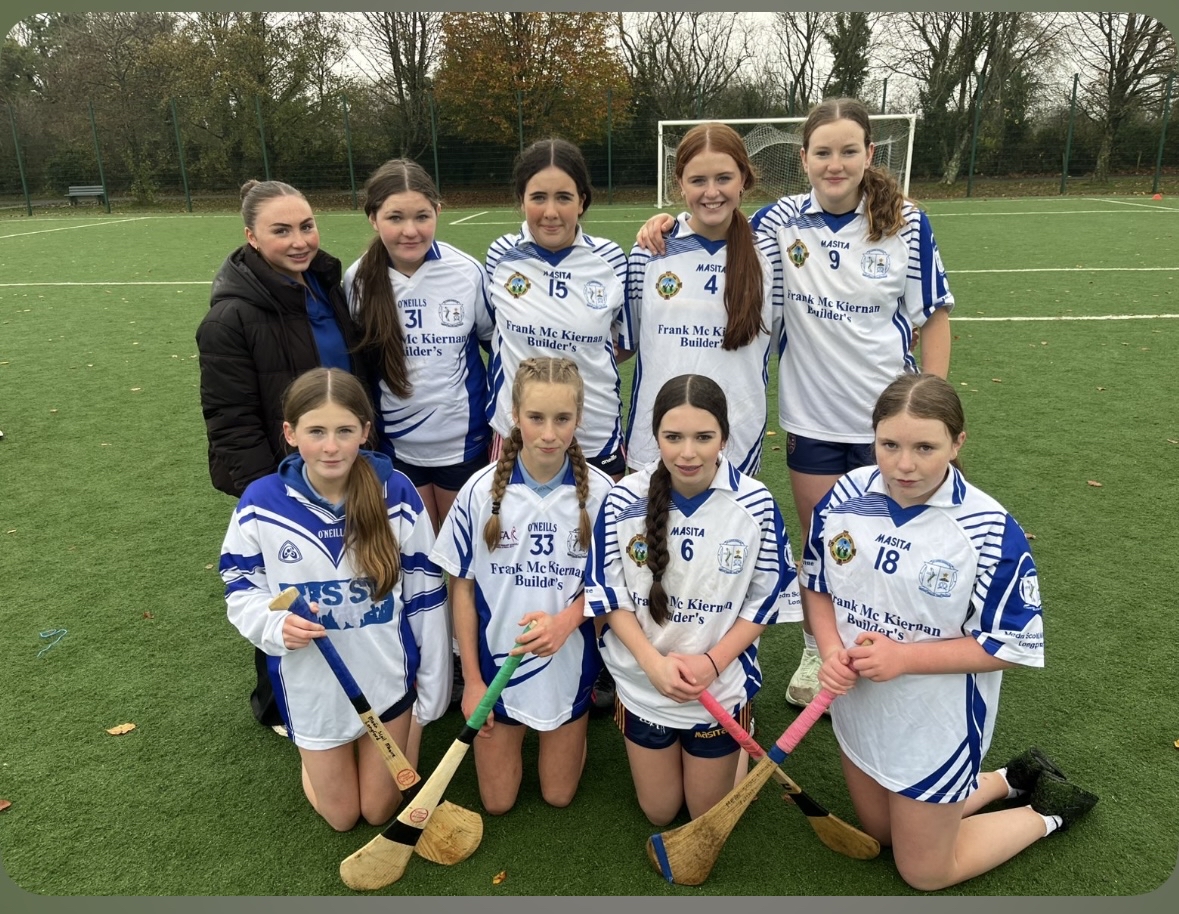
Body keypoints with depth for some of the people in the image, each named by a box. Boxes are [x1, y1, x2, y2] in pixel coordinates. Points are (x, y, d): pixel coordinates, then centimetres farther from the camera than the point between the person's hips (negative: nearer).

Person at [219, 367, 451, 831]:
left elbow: (426, 594, -8)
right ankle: (313, 753, 49)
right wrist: (277, 625, -26)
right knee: (341, 816, 19)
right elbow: (240, 589, -2)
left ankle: (399, 740, 47)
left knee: (381, 811, 18)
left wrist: (433, 689, -2)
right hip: (312, 686, 1)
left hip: (388, 678, 0)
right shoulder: (260, 504, -17)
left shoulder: (396, 494, -18)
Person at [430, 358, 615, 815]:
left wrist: (564, 621, -24)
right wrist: (471, 679, -3)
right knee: (496, 801, 16)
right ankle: (513, 725, 43)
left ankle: (567, 732, 46)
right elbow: (462, 586, -5)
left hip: (568, 662, 0)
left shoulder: (598, 491, -17)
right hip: (497, 660, 0)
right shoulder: (482, 490, -15)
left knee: (558, 795, 17)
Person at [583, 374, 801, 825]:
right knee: (659, 813, 21)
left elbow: (768, 598, -8)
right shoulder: (623, 501, -16)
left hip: (722, 687, -1)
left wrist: (713, 661, -17)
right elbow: (608, 594, -8)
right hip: (642, 685, 1)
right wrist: (653, 661, -20)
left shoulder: (756, 505, -18)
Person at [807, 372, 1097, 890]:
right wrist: (832, 652, -17)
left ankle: (1046, 812, 35)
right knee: (879, 833, 27)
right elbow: (817, 586, 1)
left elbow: (1015, 644, -17)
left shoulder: (990, 532, -24)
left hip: (936, 725, -5)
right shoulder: (844, 498, -12)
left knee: (923, 871, 14)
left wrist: (904, 657, -25)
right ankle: (1008, 780, 43)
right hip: (858, 707, 5)